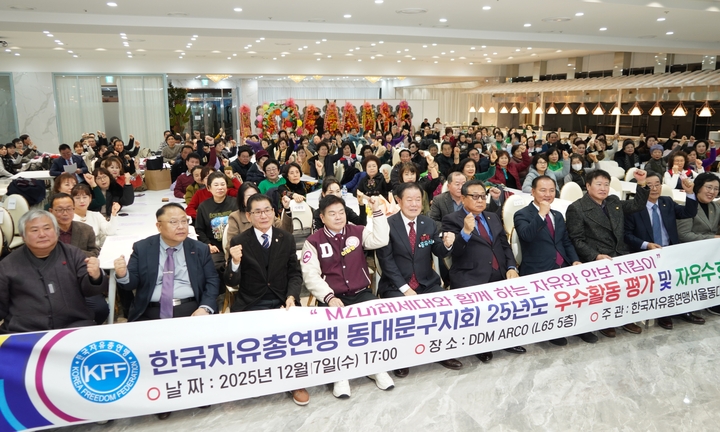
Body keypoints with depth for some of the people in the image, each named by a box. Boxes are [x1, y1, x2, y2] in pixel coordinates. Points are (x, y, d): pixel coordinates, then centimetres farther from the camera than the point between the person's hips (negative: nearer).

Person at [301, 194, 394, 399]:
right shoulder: (313, 241, 0)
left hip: (362, 294, 2)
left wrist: (377, 212, -13)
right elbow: (311, 275, -7)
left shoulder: (357, 232, 7)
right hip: (333, 298, -2)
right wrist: (329, 297, -19)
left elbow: (381, 240, -8)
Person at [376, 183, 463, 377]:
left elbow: (439, 253, 3)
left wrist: (446, 244, -21)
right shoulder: (387, 225, -8)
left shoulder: (429, 223, 7)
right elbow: (386, 261, -11)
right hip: (396, 286, -4)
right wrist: (405, 288, -17)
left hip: (427, 283, 4)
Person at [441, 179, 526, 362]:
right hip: (470, 278, -6)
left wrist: (511, 267, 2)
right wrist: (465, 231, -24)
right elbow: (452, 252, -8)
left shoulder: (493, 218, 21)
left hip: (500, 275, 6)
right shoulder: (452, 220, 1)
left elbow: (505, 245, 19)